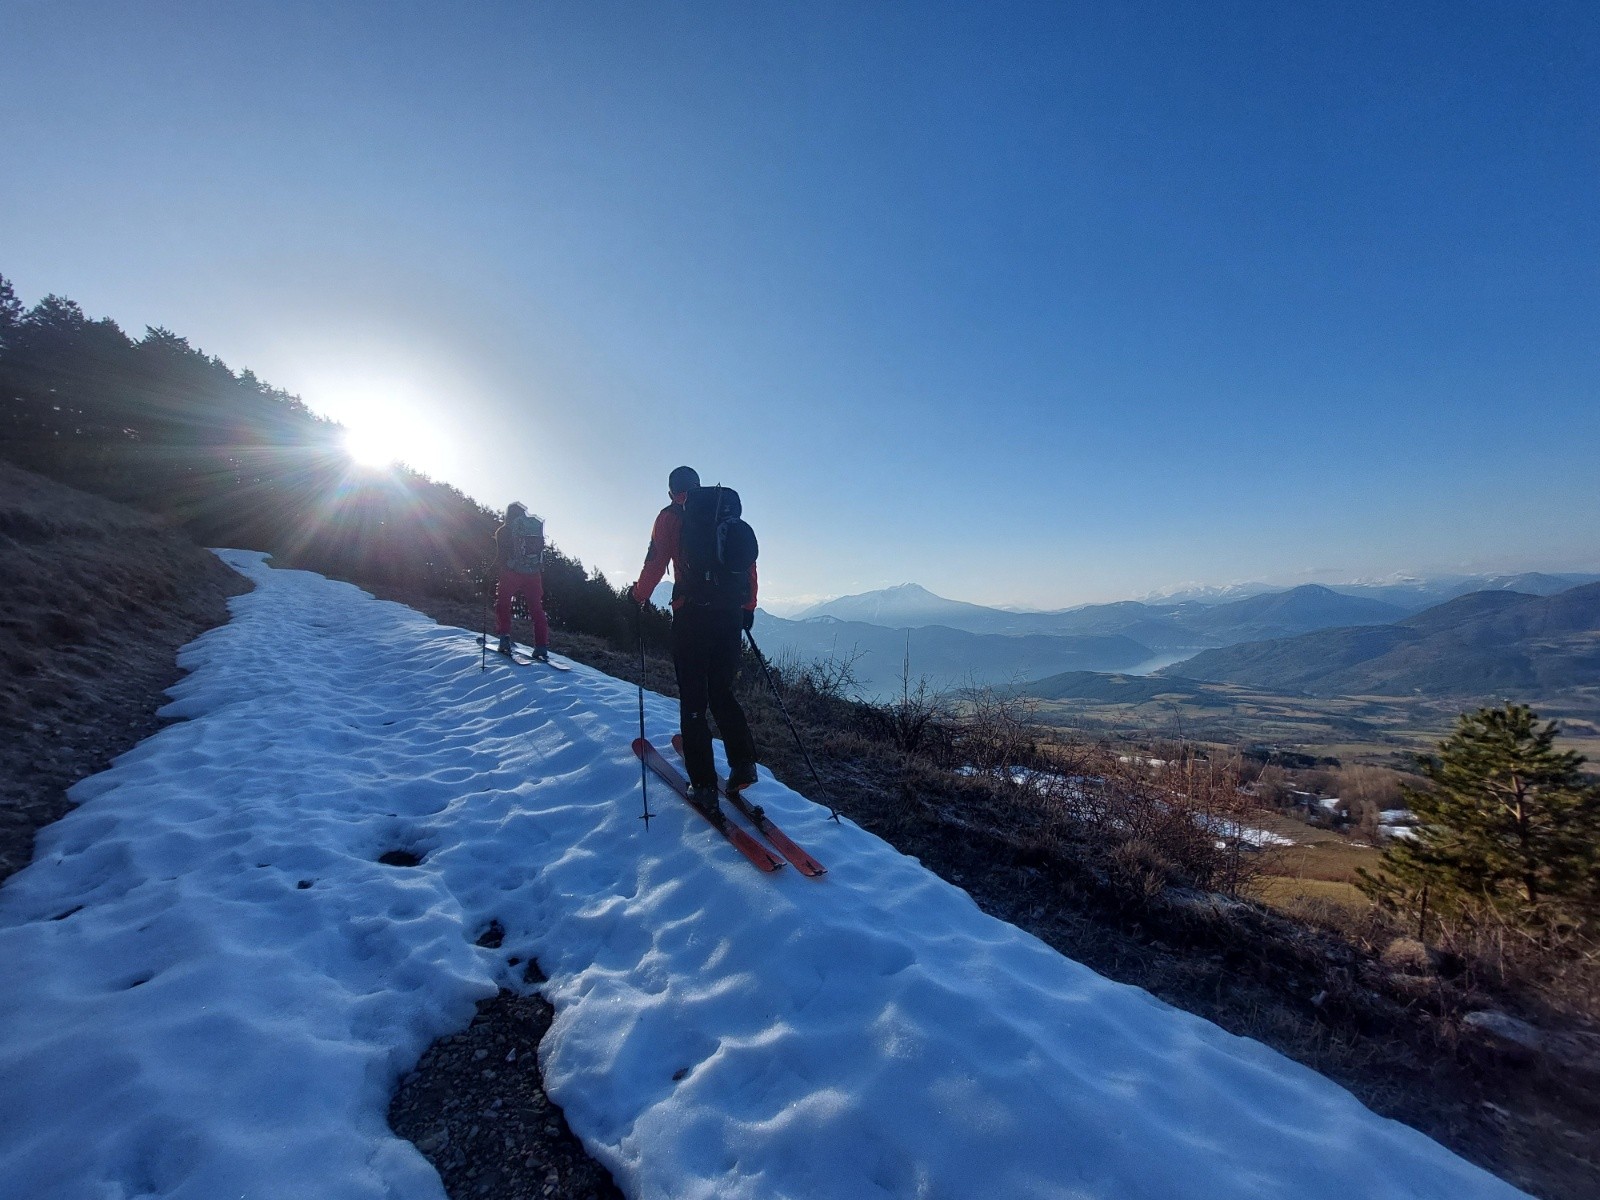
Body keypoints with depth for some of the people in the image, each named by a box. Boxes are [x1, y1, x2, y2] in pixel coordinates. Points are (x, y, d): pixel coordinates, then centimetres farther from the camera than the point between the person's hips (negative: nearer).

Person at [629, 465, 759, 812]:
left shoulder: (671, 516, 5)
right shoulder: (727, 513, 17)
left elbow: (656, 563, -3)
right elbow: (749, 561, 13)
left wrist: (639, 595, 13)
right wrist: (748, 606, 20)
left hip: (692, 614, -4)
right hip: (731, 612, 4)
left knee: (693, 698, 2)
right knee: (722, 691, 18)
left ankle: (703, 785, 2)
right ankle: (743, 762, 6)